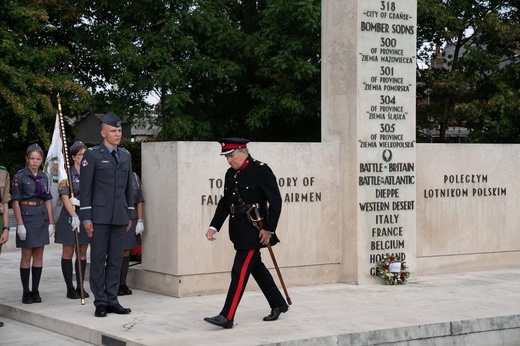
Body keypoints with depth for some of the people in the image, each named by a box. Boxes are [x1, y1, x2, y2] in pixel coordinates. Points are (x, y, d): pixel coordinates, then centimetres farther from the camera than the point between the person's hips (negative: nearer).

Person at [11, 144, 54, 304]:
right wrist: (20, 224, -14)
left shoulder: (44, 176, 8)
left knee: (39, 256, 6)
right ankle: (26, 292, 6)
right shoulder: (20, 176, -7)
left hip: (42, 218, 5)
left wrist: (51, 222, 6)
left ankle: (35, 291, 11)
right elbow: (15, 201, -8)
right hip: (26, 217, -5)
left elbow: (48, 200, 12)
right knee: (26, 256, 0)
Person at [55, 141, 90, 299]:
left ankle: (80, 287, 13)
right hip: (69, 216, -5)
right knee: (68, 253, 1)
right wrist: (74, 216, -21)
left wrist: (79, 201, -7)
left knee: (82, 253, 8)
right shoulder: (67, 174, -5)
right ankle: (70, 288, 6)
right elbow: (64, 197, -11)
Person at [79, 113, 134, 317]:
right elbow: (85, 189, -4)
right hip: (100, 215, -5)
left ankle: (112, 300, 13)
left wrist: (130, 215, 14)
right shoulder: (92, 155, -2)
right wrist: (86, 217, -9)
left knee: (116, 260, 7)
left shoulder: (125, 156, 14)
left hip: (120, 216, 5)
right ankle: (100, 302, 5)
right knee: (98, 260, 0)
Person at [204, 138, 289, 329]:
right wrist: (214, 226, 5)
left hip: (254, 231, -8)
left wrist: (269, 229, -17)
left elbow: (276, 201, -14)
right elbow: (225, 203, 14)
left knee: (240, 271, -10)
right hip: (239, 230, 8)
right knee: (257, 268, 17)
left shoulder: (261, 170, -13)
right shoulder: (231, 174, 9)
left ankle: (227, 317, -9)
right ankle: (278, 305, 32)